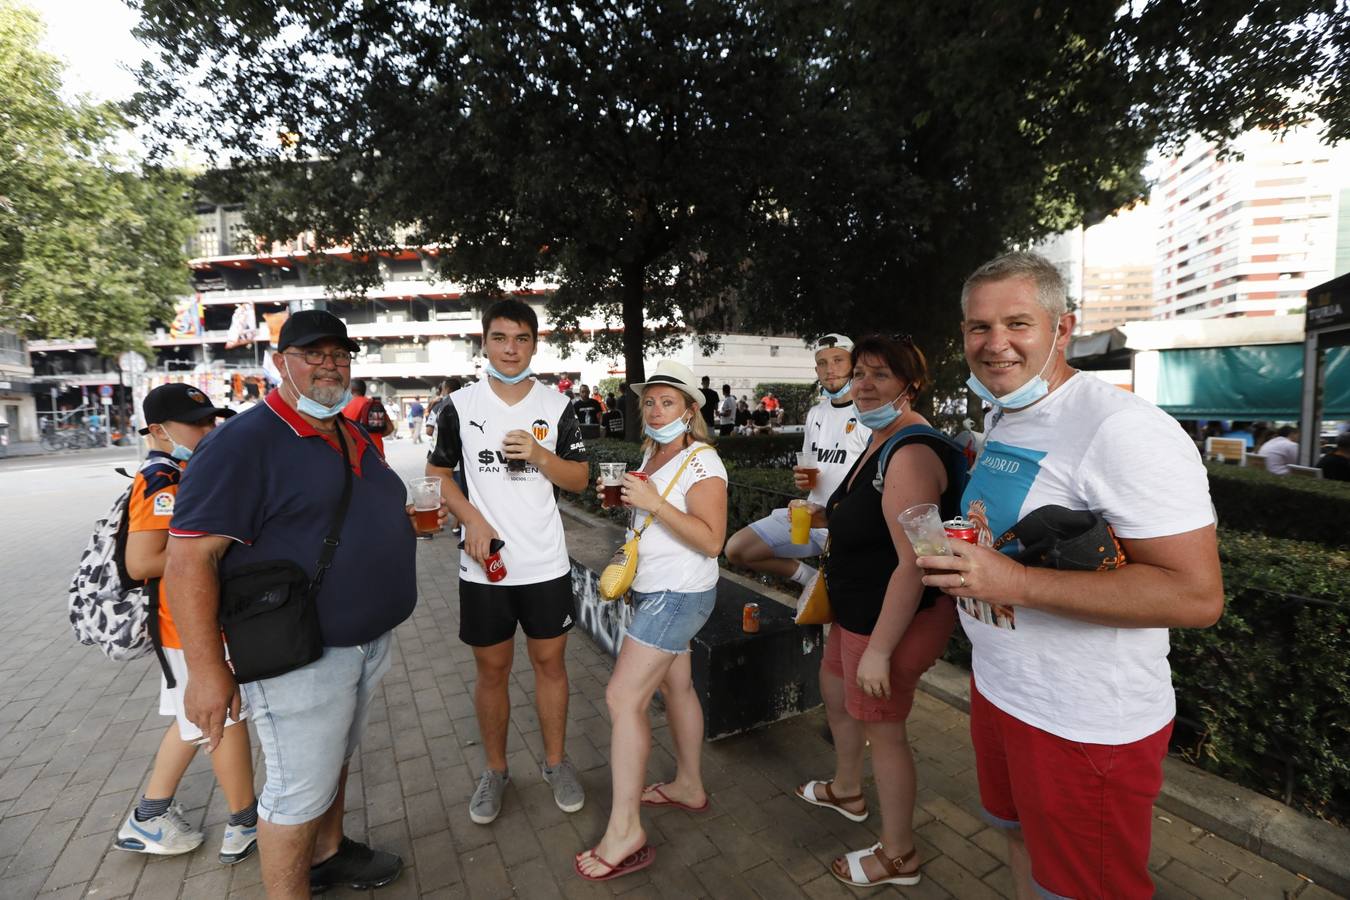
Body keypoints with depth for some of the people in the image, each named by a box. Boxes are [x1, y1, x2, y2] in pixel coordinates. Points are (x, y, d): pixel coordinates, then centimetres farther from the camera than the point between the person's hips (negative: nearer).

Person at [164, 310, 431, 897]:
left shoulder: (357, 440, 10)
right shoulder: (244, 442, -16)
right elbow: (188, 558, -20)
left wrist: (402, 517, 6)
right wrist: (206, 669, -22)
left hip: (368, 642, 8)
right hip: (299, 656, -8)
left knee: (336, 757, 26)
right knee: (300, 789, 7)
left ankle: (328, 852, 48)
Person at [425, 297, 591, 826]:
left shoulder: (556, 406, -1)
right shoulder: (460, 406, -2)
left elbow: (580, 480, 1)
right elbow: (437, 474, 5)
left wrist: (539, 455, -17)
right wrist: (472, 519, -10)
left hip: (546, 565, 1)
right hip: (484, 564, 0)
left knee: (550, 663, 12)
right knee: (491, 669, 13)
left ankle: (555, 762, 33)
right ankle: (495, 770, 35)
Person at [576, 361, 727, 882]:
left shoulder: (701, 462, -18)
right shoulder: (651, 453, 8)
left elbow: (711, 541, -23)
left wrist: (654, 503, -29)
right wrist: (624, 496, 4)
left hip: (678, 595, -9)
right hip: (655, 589, 9)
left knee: (623, 698, -7)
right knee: (675, 686, 20)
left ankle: (624, 831, 6)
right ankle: (689, 786, 38)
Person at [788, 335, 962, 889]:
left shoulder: (911, 454, -25)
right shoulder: (879, 442, 7)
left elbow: (913, 562, -29)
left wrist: (879, 649, -26)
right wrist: (824, 515, 4)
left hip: (895, 618, -10)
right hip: (859, 610, 11)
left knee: (881, 728, 8)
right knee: (834, 691, 27)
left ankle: (898, 856, 33)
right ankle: (846, 791, 53)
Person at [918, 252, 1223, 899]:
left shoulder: (1123, 429, -22)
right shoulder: (1001, 420, 6)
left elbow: (1196, 595, -25)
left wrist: (1018, 583, -30)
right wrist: (962, 563, 2)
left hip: (1087, 725, -7)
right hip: (997, 690, 8)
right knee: (1022, 839, 27)